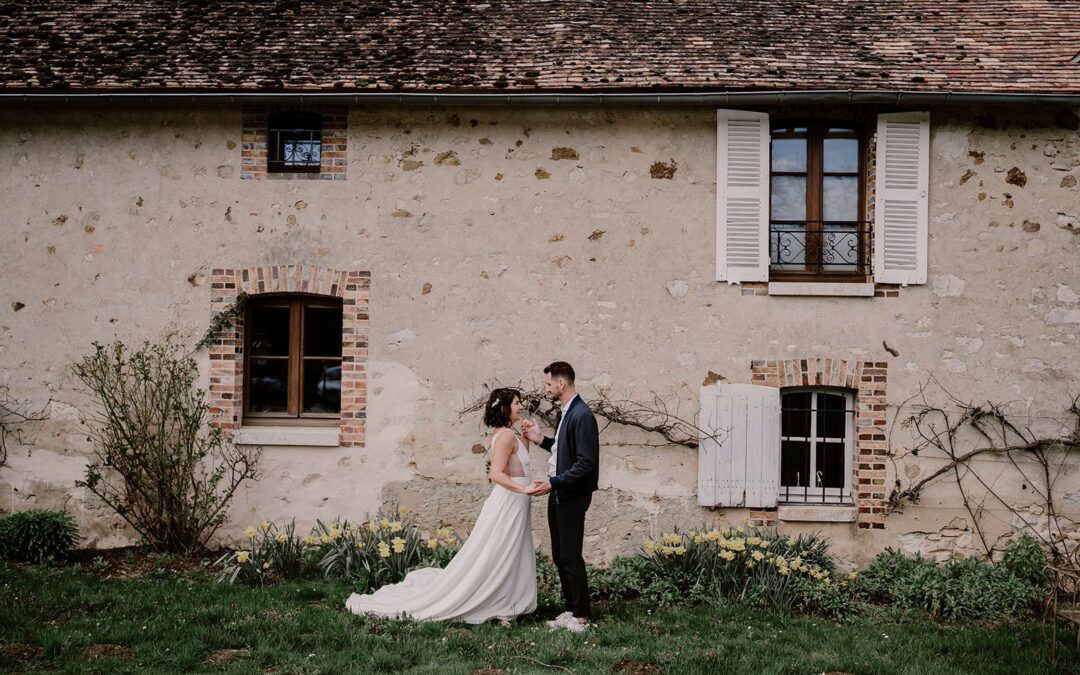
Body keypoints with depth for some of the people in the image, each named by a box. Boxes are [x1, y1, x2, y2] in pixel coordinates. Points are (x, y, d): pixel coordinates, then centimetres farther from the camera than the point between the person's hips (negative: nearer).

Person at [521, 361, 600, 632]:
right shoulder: (567, 412, 12)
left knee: (570, 557, -2)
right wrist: (541, 439, 7)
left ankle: (581, 616, 10)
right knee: (560, 556, 14)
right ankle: (571, 610, 24)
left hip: (572, 497, -10)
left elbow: (586, 463, -23)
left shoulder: (582, 415, -19)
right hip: (559, 495, 10)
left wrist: (553, 483, -23)